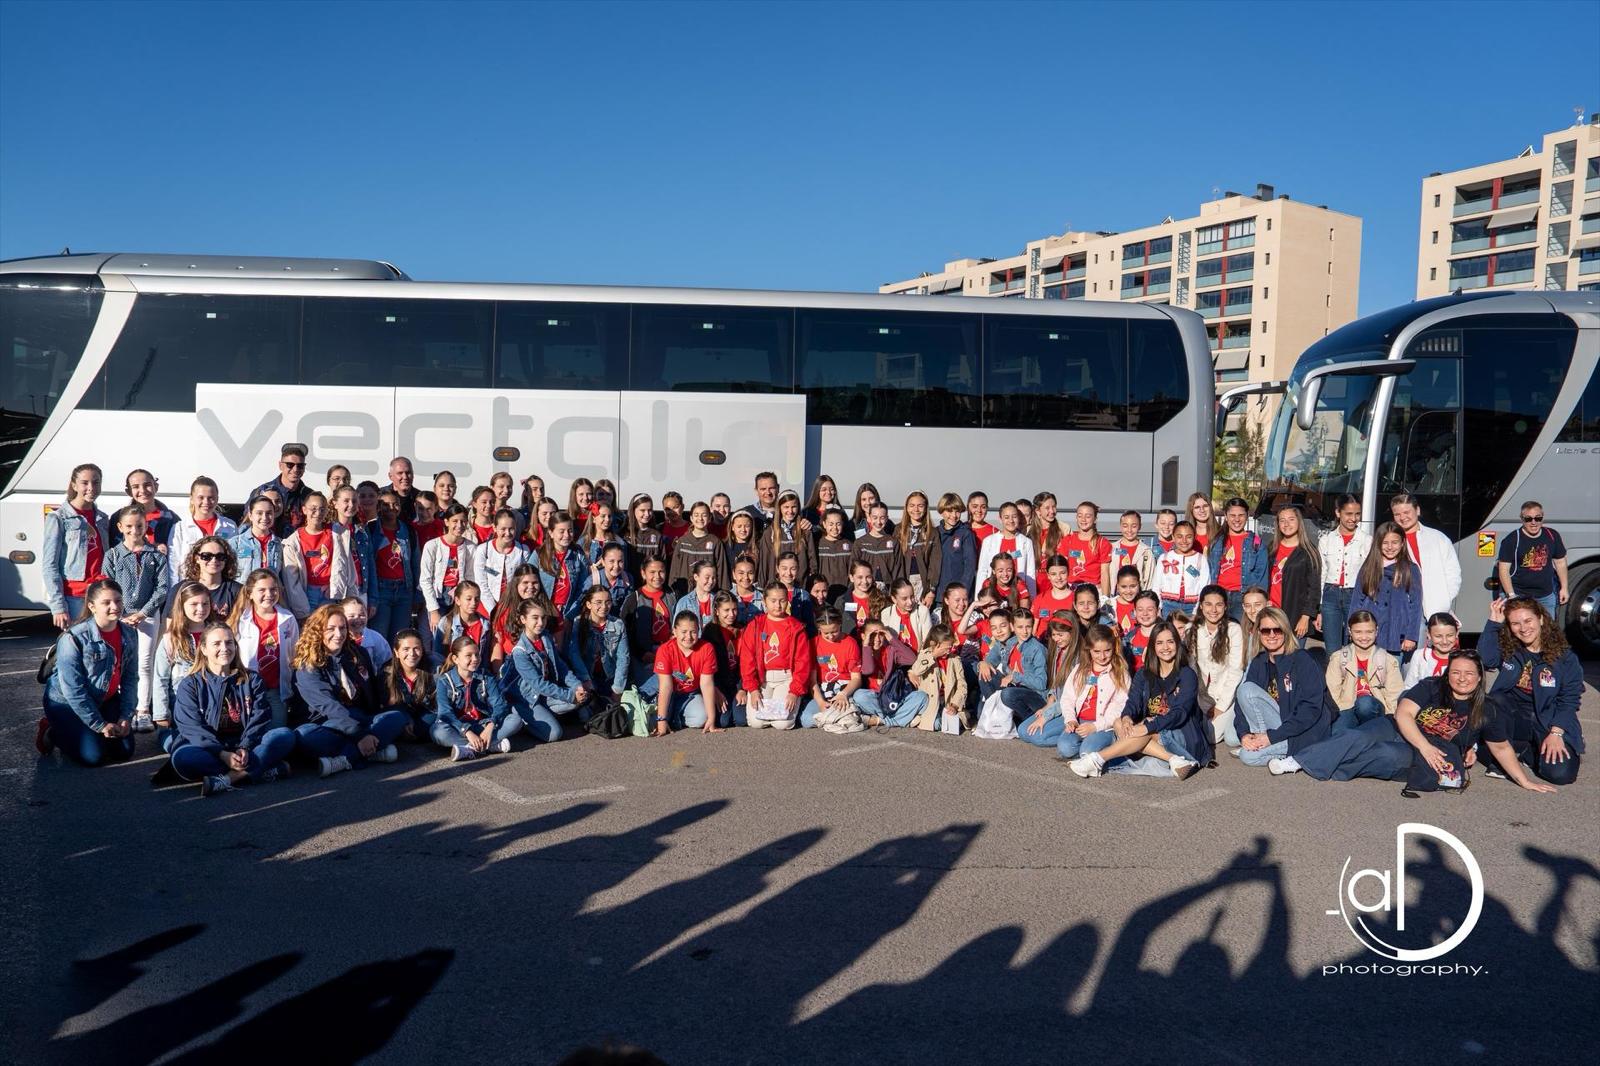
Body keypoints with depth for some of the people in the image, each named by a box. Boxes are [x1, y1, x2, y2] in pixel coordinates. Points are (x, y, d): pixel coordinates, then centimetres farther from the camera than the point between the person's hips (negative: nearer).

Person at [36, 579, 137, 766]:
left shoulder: (129, 635, -8)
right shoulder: (74, 638, -26)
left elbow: (130, 678, -2)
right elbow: (73, 689, -25)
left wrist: (126, 717, -10)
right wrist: (100, 725, -22)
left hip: (104, 701, 6)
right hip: (66, 702, -6)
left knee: (124, 751, -2)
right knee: (94, 756, -16)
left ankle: (84, 732, 24)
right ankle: (52, 732, 11)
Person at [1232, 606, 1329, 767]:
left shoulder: (1303, 661, -10)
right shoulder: (1257, 664, 7)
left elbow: (1311, 709, -18)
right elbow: (1242, 699, 0)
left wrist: (1272, 736, -21)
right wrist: (1243, 734, -19)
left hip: (1304, 734, -6)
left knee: (1248, 756, -27)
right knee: (1246, 689, -19)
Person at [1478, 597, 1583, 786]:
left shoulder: (1564, 657, -4)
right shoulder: (1507, 649, 1)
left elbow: (1569, 700, -5)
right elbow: (1485, 659, -21)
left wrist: (1556, 733, -16)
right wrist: (1493, 622, -21)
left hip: (1550, 722, -1)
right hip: (1514, 717, 1)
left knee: (1560, 774, -24)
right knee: (1494, 702, -33)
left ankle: (1527, 751, 9)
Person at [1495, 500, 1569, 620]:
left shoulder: (1552, 536, 3)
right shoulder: (1511, 540, -11)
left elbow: (1560, 562, 15)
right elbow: (1504, 570, -11)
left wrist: (1564, 588, 13)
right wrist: (1511, 596, -16)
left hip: (1546, 596, 5)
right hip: (1519, 596, -4)